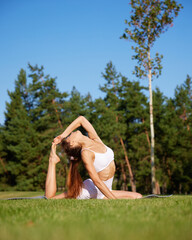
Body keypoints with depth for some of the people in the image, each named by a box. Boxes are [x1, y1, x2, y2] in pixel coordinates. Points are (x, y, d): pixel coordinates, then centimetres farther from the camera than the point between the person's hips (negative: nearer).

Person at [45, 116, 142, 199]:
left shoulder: (96, 140, -1)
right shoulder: (85, 153, -21)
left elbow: (81, 119, 9)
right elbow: (97, 181, -24)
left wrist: (62, 136, 6)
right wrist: (115, 200, -26)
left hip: (102, 193, 7)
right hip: (91, 189, -7)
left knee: (138, 197, -1)